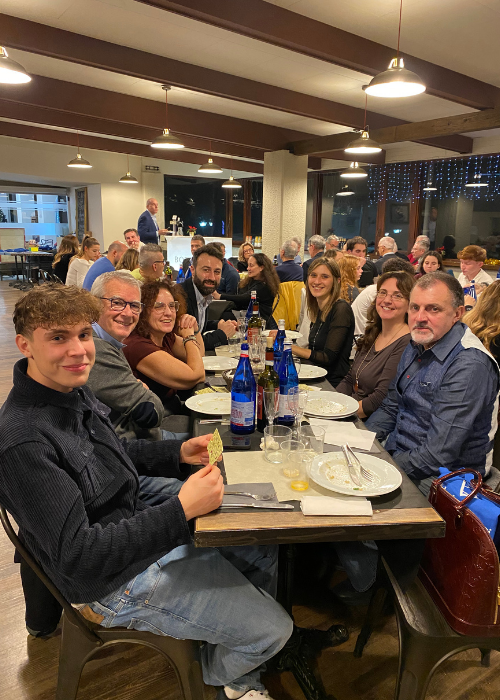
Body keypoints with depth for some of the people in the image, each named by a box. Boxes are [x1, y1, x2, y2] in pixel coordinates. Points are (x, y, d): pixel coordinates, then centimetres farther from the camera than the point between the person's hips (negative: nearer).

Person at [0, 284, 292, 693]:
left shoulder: (74, 390, -1)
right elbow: (75, 555, -30)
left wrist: (180, 453, -2)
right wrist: (182, 510, -33)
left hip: (144, 529, 9)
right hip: (116, 582, -9)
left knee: (263, 552, 19)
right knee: (272, 628, -3)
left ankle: (241, 672, 43)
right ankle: (219, 674, 34)